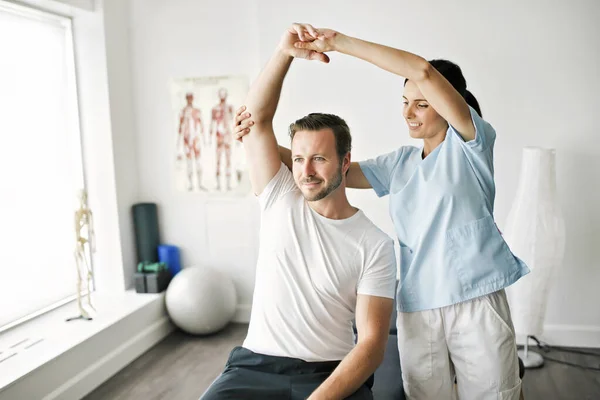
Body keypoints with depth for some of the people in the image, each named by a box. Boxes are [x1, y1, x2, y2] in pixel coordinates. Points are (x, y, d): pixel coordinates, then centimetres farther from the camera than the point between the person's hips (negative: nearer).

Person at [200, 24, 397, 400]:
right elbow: (257, 118, -6)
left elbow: (372, 343, -9)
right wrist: (285, 52, -20)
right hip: (256, 364, 2)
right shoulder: (280, 199, 2)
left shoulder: (375, 244, -6)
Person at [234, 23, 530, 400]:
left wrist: (340, 42, -13)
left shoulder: (470, 143, -2)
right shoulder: (400, 163, 13)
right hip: (417, 308, 4)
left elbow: (422, 71, -14)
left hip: (476, 301, -4)